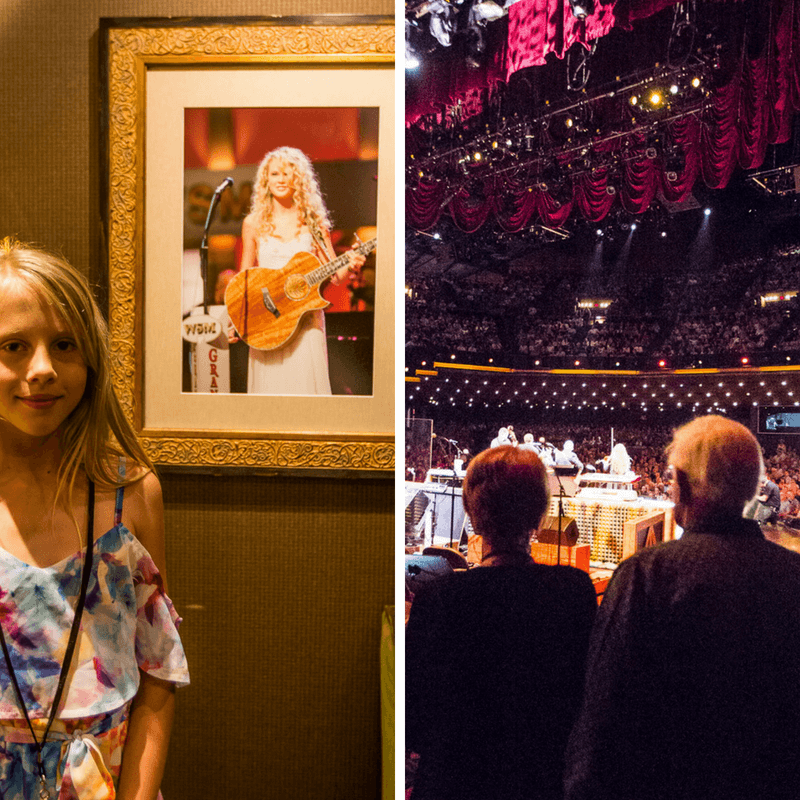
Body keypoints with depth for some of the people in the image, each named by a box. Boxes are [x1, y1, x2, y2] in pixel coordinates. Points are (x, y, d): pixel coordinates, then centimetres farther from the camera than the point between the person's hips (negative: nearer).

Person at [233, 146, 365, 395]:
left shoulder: (313, 222, 4)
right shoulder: (254, 224, 6)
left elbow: (334, 276, 2)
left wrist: (349, 265, -19)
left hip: (305, 318, -1)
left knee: (305, 384, -6)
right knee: (270, 385, -1)